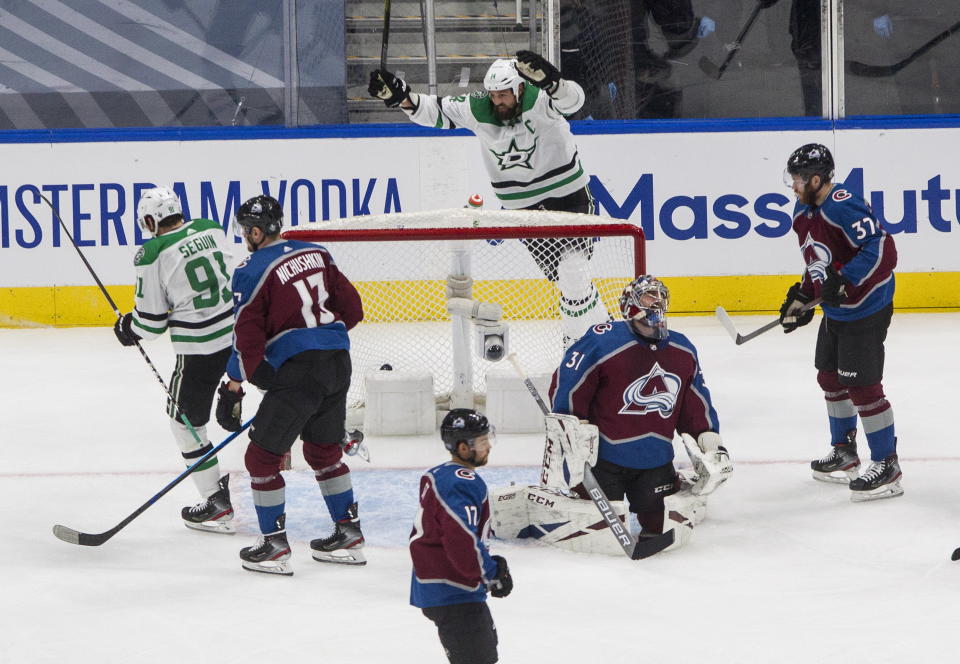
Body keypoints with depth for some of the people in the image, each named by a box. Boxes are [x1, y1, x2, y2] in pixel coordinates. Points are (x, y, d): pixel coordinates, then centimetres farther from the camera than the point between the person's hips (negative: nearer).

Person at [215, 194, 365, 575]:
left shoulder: (252, 270, -7)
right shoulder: (316, 254, 12)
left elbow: (248, 334, -11)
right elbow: (352, 309, 13)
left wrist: (235, 385, -4)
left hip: (298, 370, -7)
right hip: (338, 362, 7)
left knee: (262, 455, 4)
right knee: (324, 449, 24)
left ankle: (274, 546, 5)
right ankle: (348, 535, 27)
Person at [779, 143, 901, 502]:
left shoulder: (843, 206, -25)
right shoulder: (805, 211, 6)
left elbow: (881, 249, -31)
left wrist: (843, 282, -33)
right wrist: (802, 298, 15)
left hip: (866, 308, -11)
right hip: (835, 310, 11)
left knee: (861, 385, -9)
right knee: (830, 376, 20)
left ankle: (886, 466, 0)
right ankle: (844, 452, 37)